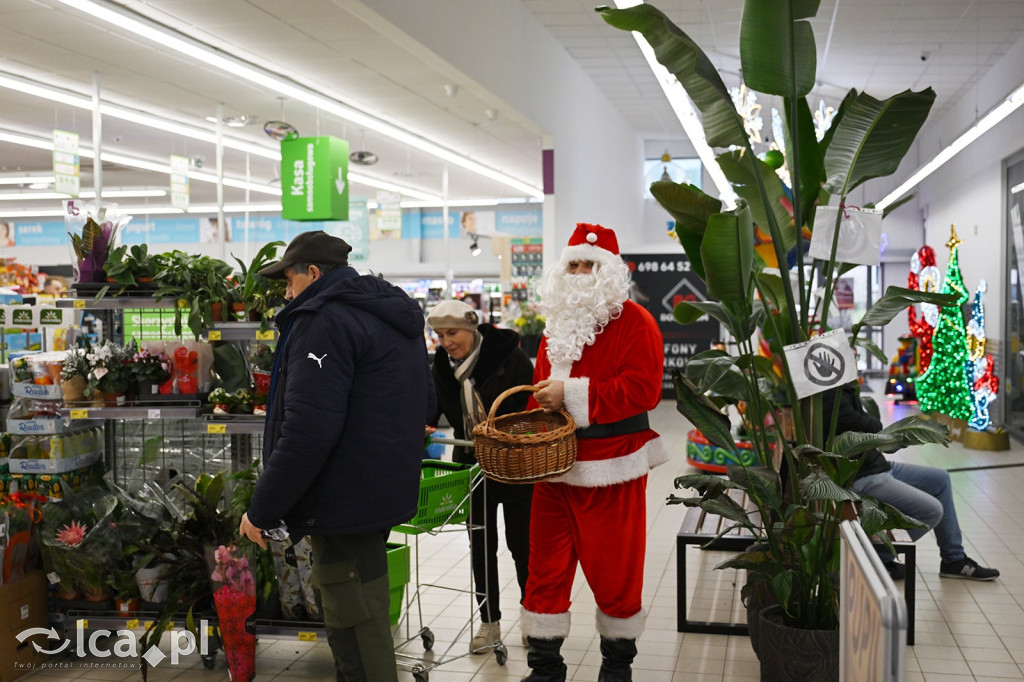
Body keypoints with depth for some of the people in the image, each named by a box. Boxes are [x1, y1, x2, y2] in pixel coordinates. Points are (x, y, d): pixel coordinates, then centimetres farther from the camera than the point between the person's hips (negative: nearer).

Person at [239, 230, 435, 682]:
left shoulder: (326, 321, -17)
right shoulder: (397, 317, 15)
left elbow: (307, 432, -26)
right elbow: (425, 406, 24)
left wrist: (262, 510, -18)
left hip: (344, 503, -10)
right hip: (386, 494, 10)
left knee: (357, 639, -1)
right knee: (364, 615, 23)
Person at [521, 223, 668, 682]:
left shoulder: (634, 322, -7)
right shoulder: (557, 325, 15)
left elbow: (642, 389, -19)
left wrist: (572, 395, -22)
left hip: (610, 471, -6)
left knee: (614, 573, 6)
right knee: (545, 570, 9)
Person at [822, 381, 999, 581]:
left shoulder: (844, 388, 8)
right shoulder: (831, 395, -25)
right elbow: (873, 427, -20)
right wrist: (871, 421, -1)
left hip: (878, 466, 11)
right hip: (862, 479, -11)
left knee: (940, 479, 18)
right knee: (932, 510, -12)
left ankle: (954, 559, 27)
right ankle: (880, 558, 5)